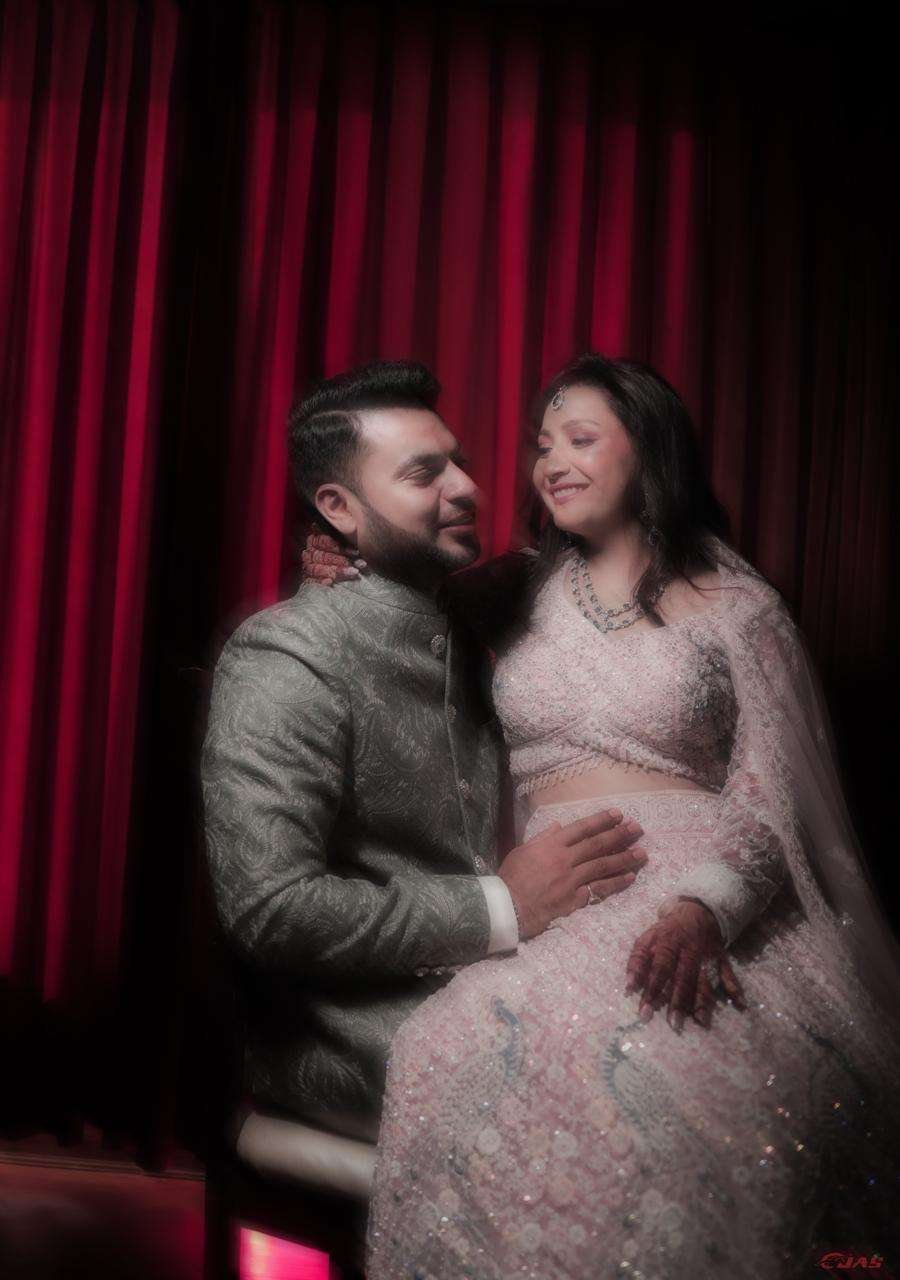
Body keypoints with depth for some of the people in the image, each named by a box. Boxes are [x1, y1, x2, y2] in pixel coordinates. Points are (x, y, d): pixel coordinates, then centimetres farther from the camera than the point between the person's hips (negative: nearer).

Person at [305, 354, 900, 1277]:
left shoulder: (736, 607, 11)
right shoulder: (528, 595, 21)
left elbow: (771, 797, 3)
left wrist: (705, 907, -18)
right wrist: (348, 564, 11)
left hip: (698, 886, -2)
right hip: (549, 903, 3)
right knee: (481, 1057, -34)